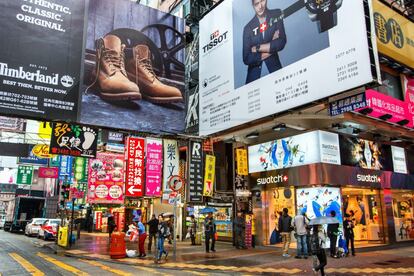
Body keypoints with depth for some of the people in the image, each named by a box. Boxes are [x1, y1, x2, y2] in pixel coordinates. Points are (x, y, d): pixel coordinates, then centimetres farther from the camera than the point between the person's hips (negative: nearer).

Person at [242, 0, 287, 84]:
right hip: (255, 71, -1)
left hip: (274, 66, 1)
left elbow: (281, 42, -15)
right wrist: (271, 48, -14)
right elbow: (246, 59, -13)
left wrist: (257, 48, -16)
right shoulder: (248, 28, -10)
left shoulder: (277, 15, -6)